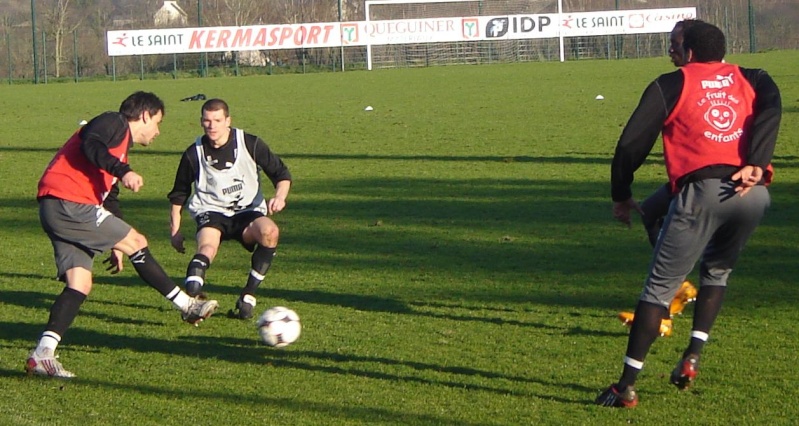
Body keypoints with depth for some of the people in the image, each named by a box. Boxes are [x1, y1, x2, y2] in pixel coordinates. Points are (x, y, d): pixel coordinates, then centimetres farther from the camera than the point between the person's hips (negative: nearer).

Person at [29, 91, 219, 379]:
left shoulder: (121, 145, 29)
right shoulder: (113, 123, 1)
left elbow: (109, 198, 33)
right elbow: (90, 145, -21)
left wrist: (116, 245, 32)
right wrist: (123, 171, -33)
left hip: (56, 211, 10)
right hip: (68, 203, -10)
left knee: (80, 285, 1)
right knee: (137, 243, -1)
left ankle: (42, 355, -9)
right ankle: (187, 306, 9)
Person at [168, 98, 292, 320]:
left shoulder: (250, 144, -3)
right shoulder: (194, 154, 1)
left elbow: (282, 174, 5)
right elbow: (179, 194, 15)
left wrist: (280, 196, -16)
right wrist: (175, 230, 13)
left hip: (248, 212, 0)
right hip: (211, 213, 0)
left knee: (270, 232, -33)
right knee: (207, 247, -35)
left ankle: (248, 295, -23)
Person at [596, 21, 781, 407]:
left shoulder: (671, 84, 16)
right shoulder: (751, 79, 22)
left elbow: (632, 142, 9)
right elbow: (771, 109, 0)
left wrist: (621, 195, 20)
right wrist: (755, 163, -10)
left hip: (702, 190, -3)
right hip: (754, 193, 3)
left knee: (660, 286, 3)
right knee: (717, 272, 28)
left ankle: (627, 386, 0)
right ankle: (692, 356, 14)